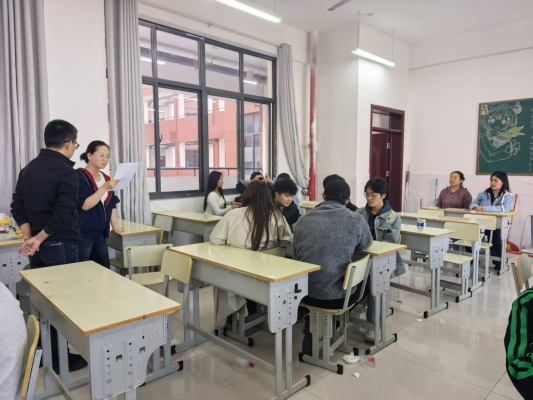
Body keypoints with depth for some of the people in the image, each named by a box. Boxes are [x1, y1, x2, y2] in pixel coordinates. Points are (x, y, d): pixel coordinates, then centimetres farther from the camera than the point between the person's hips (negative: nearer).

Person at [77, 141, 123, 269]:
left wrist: (116, 227, 16)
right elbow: (84, 205, -19)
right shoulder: (79, 176, -8)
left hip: (100, 235, 7)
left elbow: (111, 205, 16)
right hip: (82, 235, -7)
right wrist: (105, 188, -23)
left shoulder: (106, 178, 13)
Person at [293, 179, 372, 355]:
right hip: (338, 295, -2)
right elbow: (366, 244, 14)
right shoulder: (356, 219, -6)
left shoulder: (303, 220, 3)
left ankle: (312, 333, 36)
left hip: (306, 292, 3)